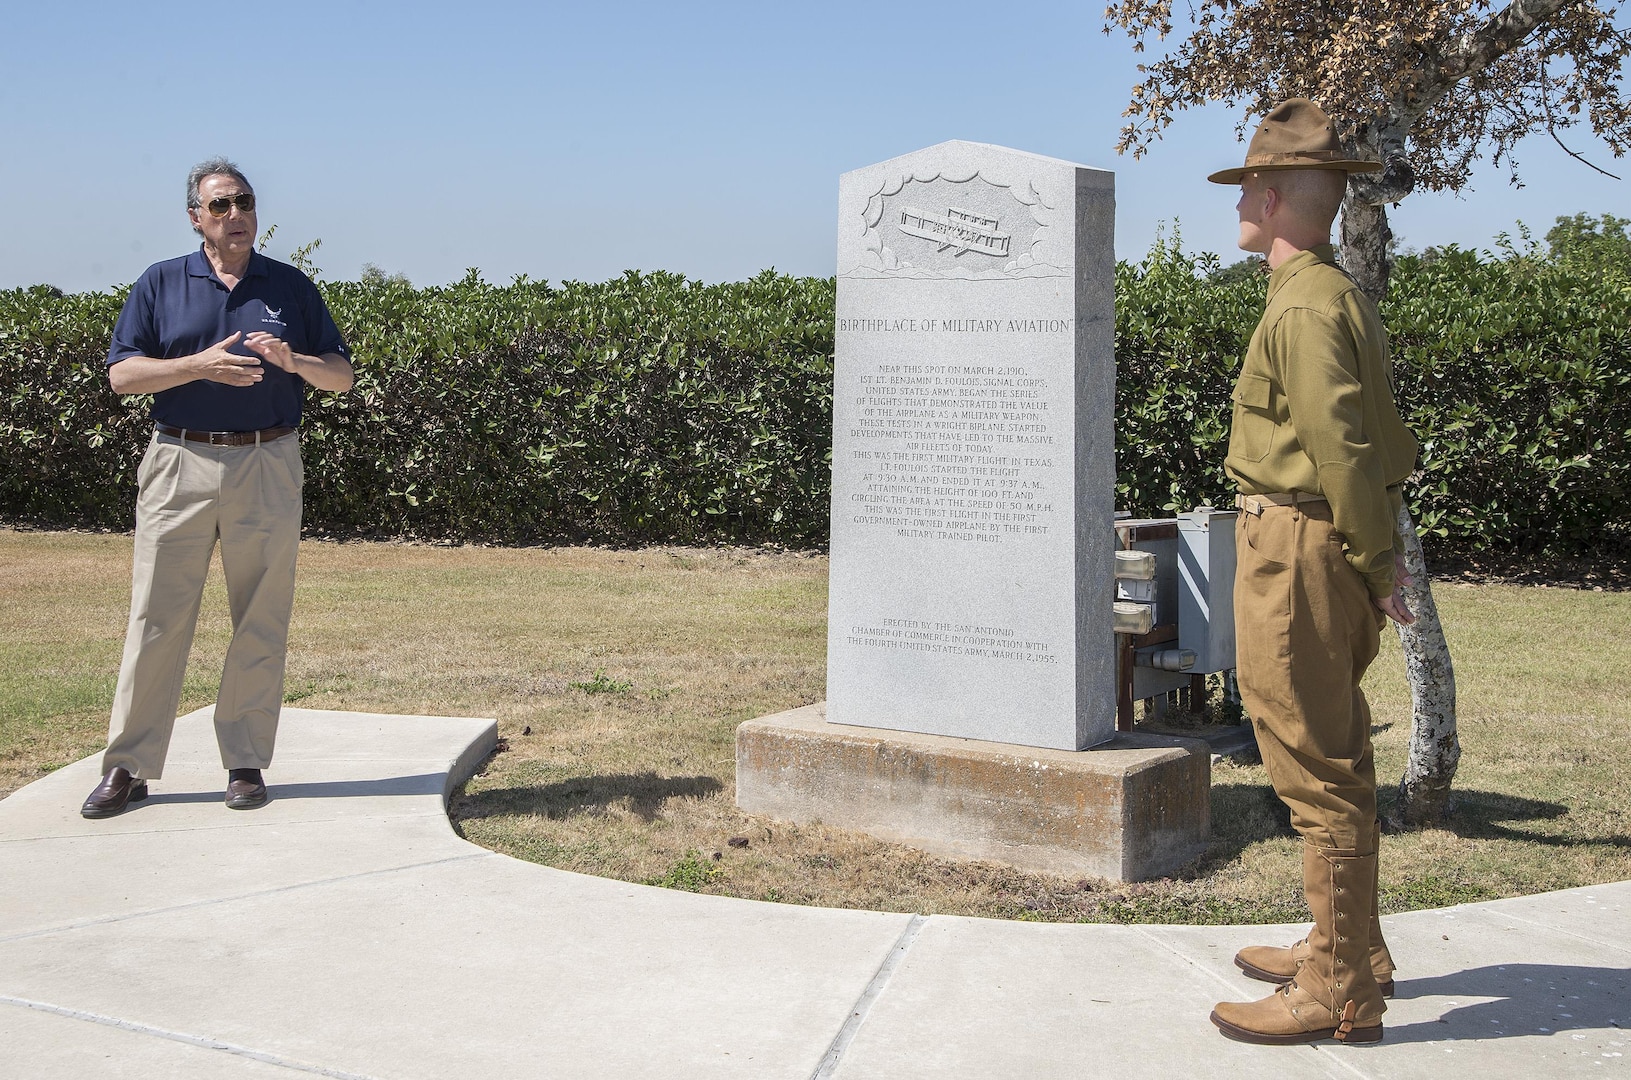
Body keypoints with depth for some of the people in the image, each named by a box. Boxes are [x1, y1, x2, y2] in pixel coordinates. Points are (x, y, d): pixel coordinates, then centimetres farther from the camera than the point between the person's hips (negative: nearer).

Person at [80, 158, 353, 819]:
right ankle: (128, 766, 5)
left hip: (268, 467, 1)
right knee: (157, 617, -1)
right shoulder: (160, 284, 8)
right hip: (181, 466, -1)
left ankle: (246, 762, 12)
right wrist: (200, 365, -14)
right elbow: (122, 374, 0)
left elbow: (342, 377, 8)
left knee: (261, 621, 3)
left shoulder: (291, 287, 10)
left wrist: (293, 361, -12)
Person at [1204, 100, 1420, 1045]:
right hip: (1340, 550, 11)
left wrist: (1374, 564, -15)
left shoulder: (1305, 304, -17)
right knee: (1337, 761, 19)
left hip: (1298, 550, -11)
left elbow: (1344, 445, -22)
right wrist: (1381, 552, 13)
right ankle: (1353, 951, 32)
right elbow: (1382, 437, 16)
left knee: (1318, 772, -4)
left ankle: (1338, 994, 3)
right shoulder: (1342, 295, 16)